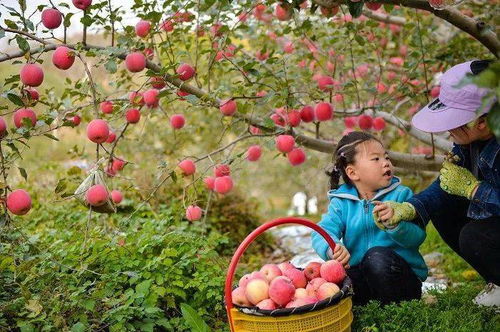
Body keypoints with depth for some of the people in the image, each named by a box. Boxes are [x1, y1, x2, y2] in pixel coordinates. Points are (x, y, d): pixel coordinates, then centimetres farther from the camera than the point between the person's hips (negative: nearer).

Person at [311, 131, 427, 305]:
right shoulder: (341, 202, 3)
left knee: (377, 256, -33)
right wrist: (332, 248, -36)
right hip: (360, 275, 2)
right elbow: (322, 231, -13)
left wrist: (395, 225, -35)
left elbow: (417, 237, -14)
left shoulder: (401, 194, -2)